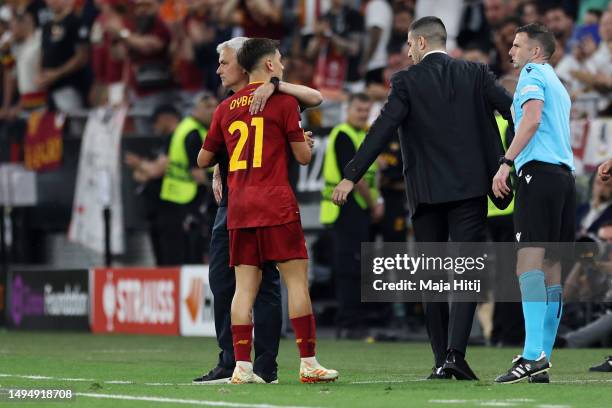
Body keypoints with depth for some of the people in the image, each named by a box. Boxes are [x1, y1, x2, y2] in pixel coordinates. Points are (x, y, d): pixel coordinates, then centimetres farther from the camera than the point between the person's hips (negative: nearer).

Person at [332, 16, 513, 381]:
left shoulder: (407, 81, -2)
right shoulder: (475, 74, 5)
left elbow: (382, 131, -9)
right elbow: (514, 110, -2)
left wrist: (351, 176, -8)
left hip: (427, 193, -1)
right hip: (470, 187, 1)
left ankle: (442, 360, 7)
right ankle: (455, 353, -20)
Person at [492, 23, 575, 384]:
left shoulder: (533, 73, 1)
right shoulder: (558, 85, 28)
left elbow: (532, 118, -15)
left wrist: (506, 162, -21)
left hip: (539, 171, -9)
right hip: (565, 174, 9)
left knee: (529, 260, -18)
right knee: (552, 267, 6)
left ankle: (533, 354, -31)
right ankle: (543, 360, 3)